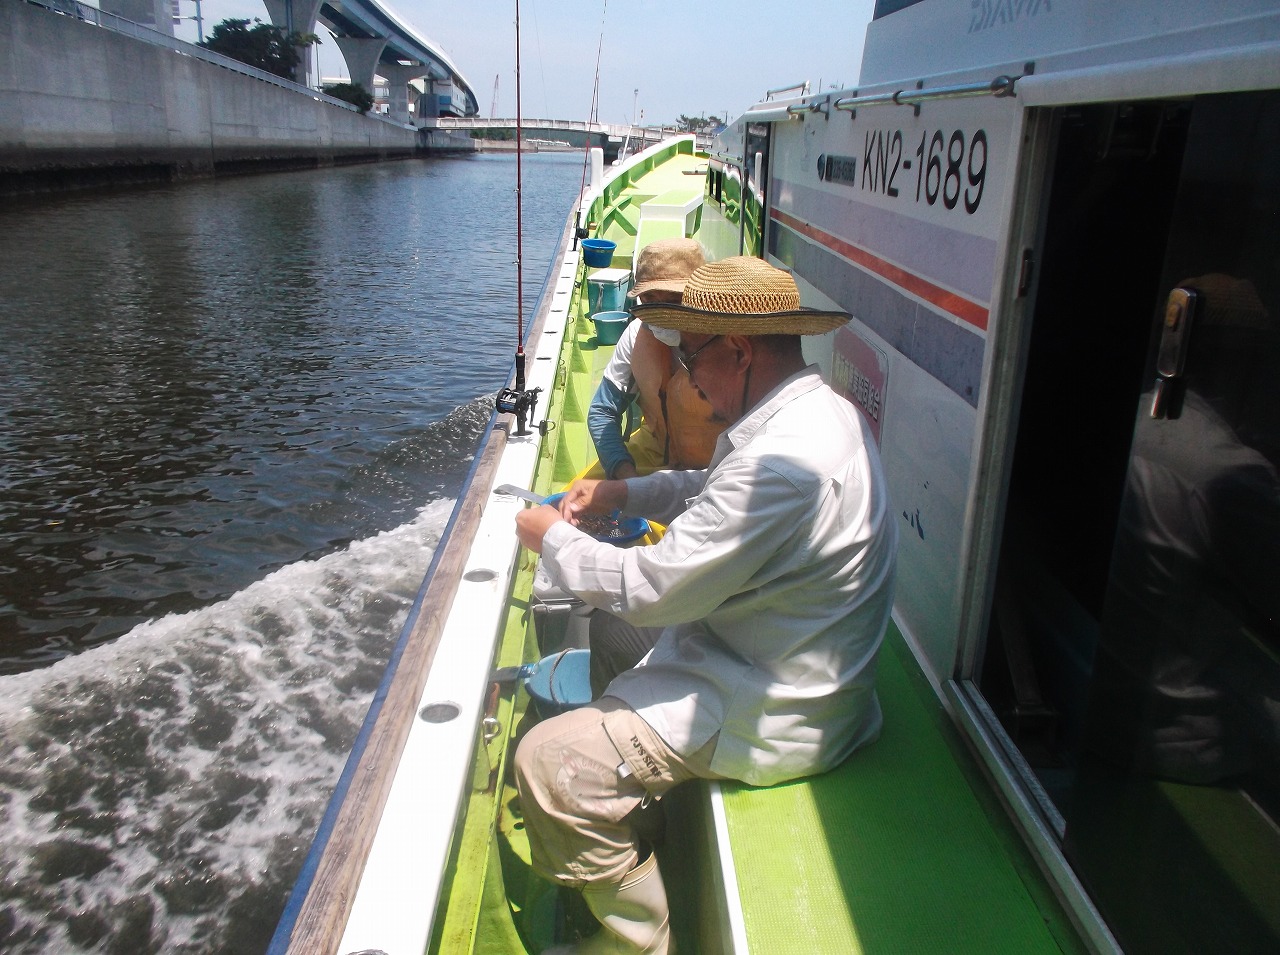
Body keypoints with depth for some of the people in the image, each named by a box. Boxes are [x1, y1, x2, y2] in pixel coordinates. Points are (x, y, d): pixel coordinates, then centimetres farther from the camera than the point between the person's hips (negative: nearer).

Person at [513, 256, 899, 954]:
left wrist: (552, 537, -11)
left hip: (775, 717, -11)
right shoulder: (815, 411, 3)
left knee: (549, 766, -16)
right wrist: (624, 493, 7)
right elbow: (718, 492, 20)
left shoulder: (784, 462, -31)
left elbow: (650, 589, -27)